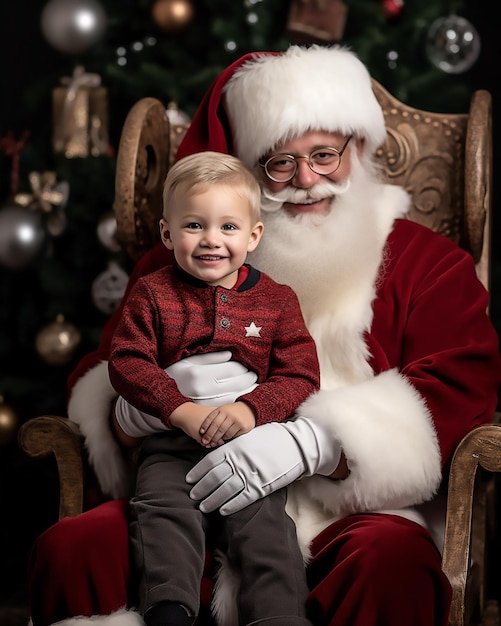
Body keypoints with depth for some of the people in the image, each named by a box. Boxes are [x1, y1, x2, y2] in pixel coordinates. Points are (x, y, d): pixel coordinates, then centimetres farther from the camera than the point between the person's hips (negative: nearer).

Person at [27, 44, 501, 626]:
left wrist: (317, 441, -21)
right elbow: (95, 377, 14)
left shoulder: (427, 261, 12)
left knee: (392, 561, -36)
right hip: (195, 499, 2)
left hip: (353, 509, -1)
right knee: (71, 546, -26)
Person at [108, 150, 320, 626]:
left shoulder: (277, 300, 9)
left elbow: (300, 374, 3)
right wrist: (183, 411, -18)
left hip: (250, 444, 0)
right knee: (164, 514, -25)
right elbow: (127, 362, -2)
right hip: (169, 443, 0)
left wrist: (251, 409, -18)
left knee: (264, 523, -19)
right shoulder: (152, 293, 8)